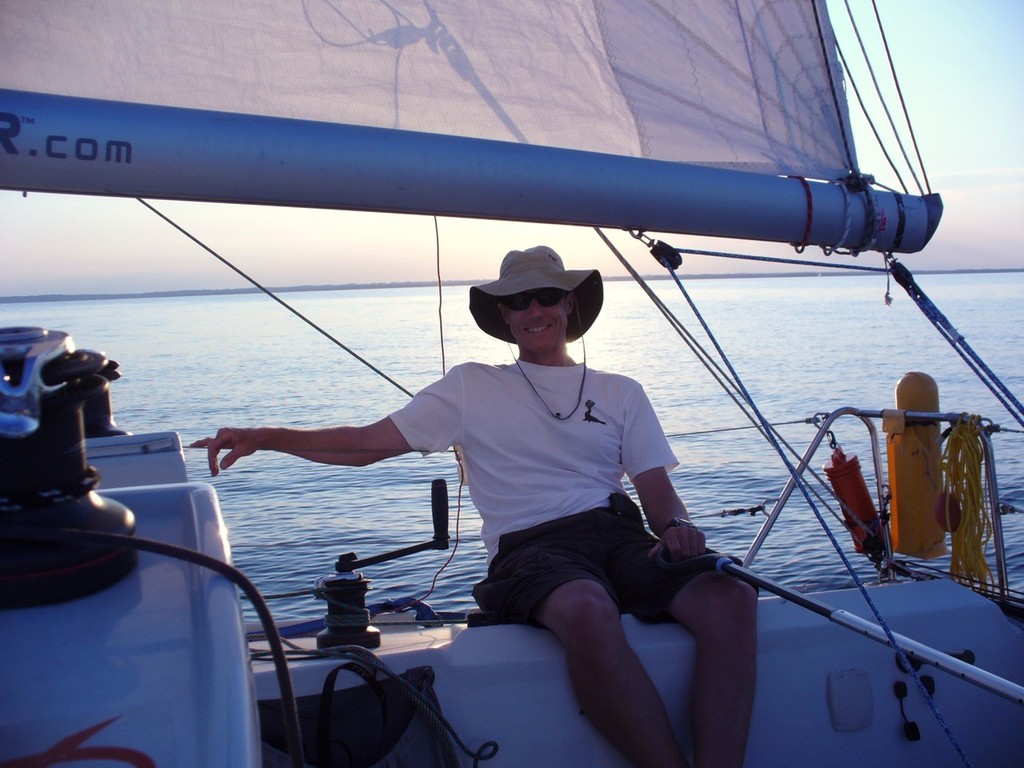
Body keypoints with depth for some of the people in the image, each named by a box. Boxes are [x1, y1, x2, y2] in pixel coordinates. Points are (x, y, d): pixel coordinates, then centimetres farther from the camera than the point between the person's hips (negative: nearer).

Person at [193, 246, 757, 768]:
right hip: (531, 546, -2)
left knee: (730, 598, -31)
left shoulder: (621, 393, 23)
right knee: (586, 611, -40)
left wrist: (676, 524, -8)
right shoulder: (472, 387, 17)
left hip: (621, 533, 3)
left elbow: (658, 490, 17)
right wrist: (263, 438, 1)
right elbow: (366, 444, 13)